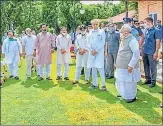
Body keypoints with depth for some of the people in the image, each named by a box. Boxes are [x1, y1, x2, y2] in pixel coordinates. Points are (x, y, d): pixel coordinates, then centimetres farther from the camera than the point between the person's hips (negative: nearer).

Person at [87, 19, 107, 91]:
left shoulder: (101, 32, 1)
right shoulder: (90, 33, 11)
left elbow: (103, 42, -6)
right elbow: (88, 42, 10)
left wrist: (96, 50, -12)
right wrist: (91, 50, -6)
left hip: (99, 52, -4)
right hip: (92, 52, 4)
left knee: (100, 68, -12)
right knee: (93, 68, 7)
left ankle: (103, 84, -6)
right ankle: (95, 84, 15)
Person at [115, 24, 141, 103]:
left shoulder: (132, 40, -18)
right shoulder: (124, 39, 12)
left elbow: (136, 54, -23)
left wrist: (131, 65, -25)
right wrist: (117, 63, 22)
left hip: (128, 66, -9)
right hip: (122, 66, 10)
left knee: (129, 82, 1)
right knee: (121, 81, 19)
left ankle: (132, 97, 16)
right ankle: (123, 94, 37)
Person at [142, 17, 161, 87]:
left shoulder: (156, 31, -10)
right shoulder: (146, 30, 11)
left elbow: (158, 42, -12)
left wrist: (156, 52, -16)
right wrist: (142, 48, 16)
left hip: (151, 52, -7)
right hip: (144, 52, 7)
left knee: (152, 68, 1)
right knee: (146, 67, 15)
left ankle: (153, 81, 10)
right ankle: (148, 79, 27)